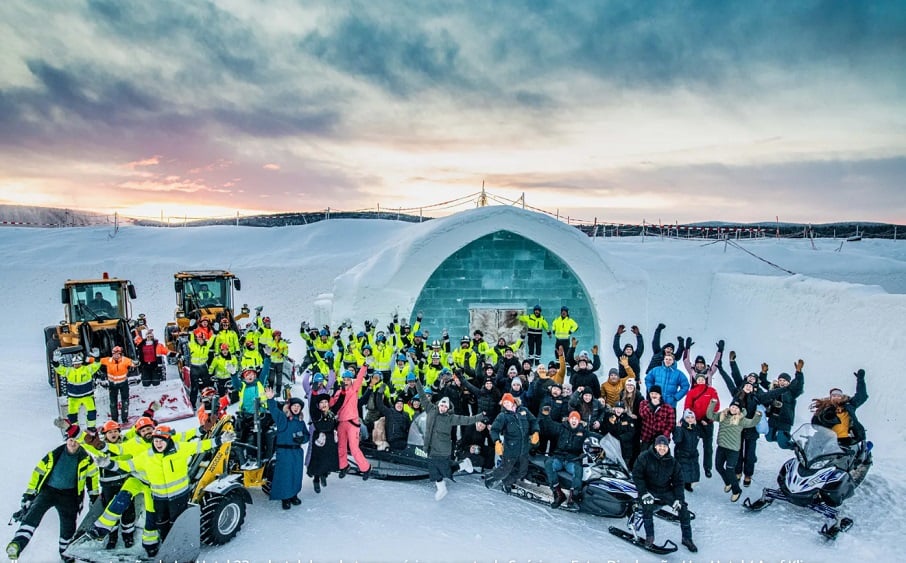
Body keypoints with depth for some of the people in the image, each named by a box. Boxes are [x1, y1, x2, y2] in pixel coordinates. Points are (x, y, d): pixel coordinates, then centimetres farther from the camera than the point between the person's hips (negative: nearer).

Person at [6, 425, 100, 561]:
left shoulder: (85, 459, -3)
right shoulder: (53, 456, -6)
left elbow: (92, 475, 10)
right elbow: (38, 473, 2)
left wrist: (94, 495, 12)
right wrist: (29, 494, 0)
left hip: (69, 495, 1)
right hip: (48, 490, 0)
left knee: (68, 527, 0)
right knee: (33, 514, -27)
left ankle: (66, 553, 23)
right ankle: (17, 544, -36)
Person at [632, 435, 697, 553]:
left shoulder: (672, 462, -2)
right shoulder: (645, 457, -13)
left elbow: (678, 481, 4)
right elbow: (637, 475, -11)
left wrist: (678, 498, -7)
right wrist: (644, 493, -19)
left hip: (666, 491, 4)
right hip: (649, 490, -4)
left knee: (683, 507, -9)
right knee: (647, 506, -31)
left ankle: (687, 538, 9)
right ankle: (649, 536, -13)